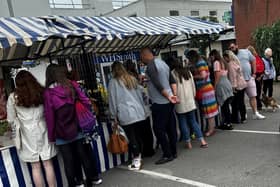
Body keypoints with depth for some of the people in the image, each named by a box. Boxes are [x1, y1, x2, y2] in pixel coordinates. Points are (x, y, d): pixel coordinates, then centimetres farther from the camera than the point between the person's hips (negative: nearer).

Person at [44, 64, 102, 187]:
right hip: (78, 130, 3)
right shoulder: (72, 85, -4)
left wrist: (51, 136, 1)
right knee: (85, 156, 16)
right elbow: (86, 102, -4)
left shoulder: (48, 93, -10)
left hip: (62, 135, -2)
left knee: (69, 162, 10)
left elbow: (49, 117, -8)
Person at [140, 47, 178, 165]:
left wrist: (168, 97, -11)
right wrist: (174, 95, 1)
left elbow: (158, 85, -20)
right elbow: (172, 81, 9)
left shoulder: (150, 66, -14)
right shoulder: (162, 63, 13)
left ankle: (167, 155, 7)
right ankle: (173, 152, 23)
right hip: (169, 102, 9)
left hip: (160, 103, -9)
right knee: (171, 127, 13)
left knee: (159, 129, 1)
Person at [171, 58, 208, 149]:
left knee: (183, 123, 7)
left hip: (180, 103, -5)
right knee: (193, 121, 12)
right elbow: (193, 85, 12)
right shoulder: (187, 71, 8)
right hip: (190, 101, 5)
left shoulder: (173, 73, -10)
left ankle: (188, 143, 14)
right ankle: (202, 141, 9)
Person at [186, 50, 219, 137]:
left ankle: (211, 129, 5)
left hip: (205, 89, -9)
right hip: (204, 89, 9)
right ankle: (212, 126, 21)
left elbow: (203, 75, -22)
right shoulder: (200, 62, 15)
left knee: (208, 109, -3)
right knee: (209, 109, 13)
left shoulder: (200, 63, -12)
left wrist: (193, 77, -10)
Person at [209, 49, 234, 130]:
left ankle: (228, 123, 2)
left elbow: (217, 76, -12)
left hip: (221, 85, -8)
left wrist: (214, 87, -8)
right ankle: (226, 122, 15)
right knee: (226, 105, 10)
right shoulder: (222, 62, 19)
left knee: (224, 105, -3)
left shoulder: (216, 62, -6)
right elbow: (225, 73, 16)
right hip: (227, 83, 8)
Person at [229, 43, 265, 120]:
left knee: (253, 96, 6)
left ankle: (255, 113, 16)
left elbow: (253, 61, 10)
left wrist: (254, 73, 4)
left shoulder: (246, 51, 5)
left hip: (249, 78, 2)